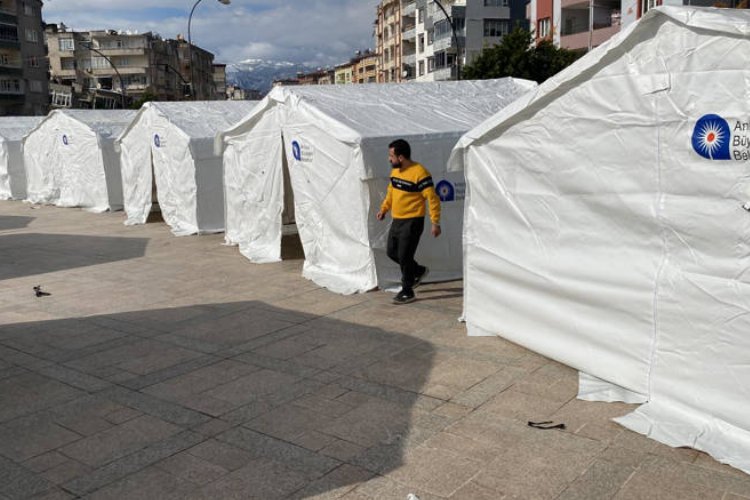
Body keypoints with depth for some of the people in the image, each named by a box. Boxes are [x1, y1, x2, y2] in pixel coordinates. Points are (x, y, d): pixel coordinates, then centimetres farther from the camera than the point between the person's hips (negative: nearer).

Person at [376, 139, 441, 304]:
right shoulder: (395, 171, 5)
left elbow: (433, 199, -18)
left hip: (412, 222, -8)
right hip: (396, 220, 9)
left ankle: (407, 292, 10)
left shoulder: (419, 173, -20)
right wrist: (384, 208, 15)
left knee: (404, 256, -5)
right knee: (392, 252, 14)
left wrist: (435, 223, -20)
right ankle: (419, 271, 34)